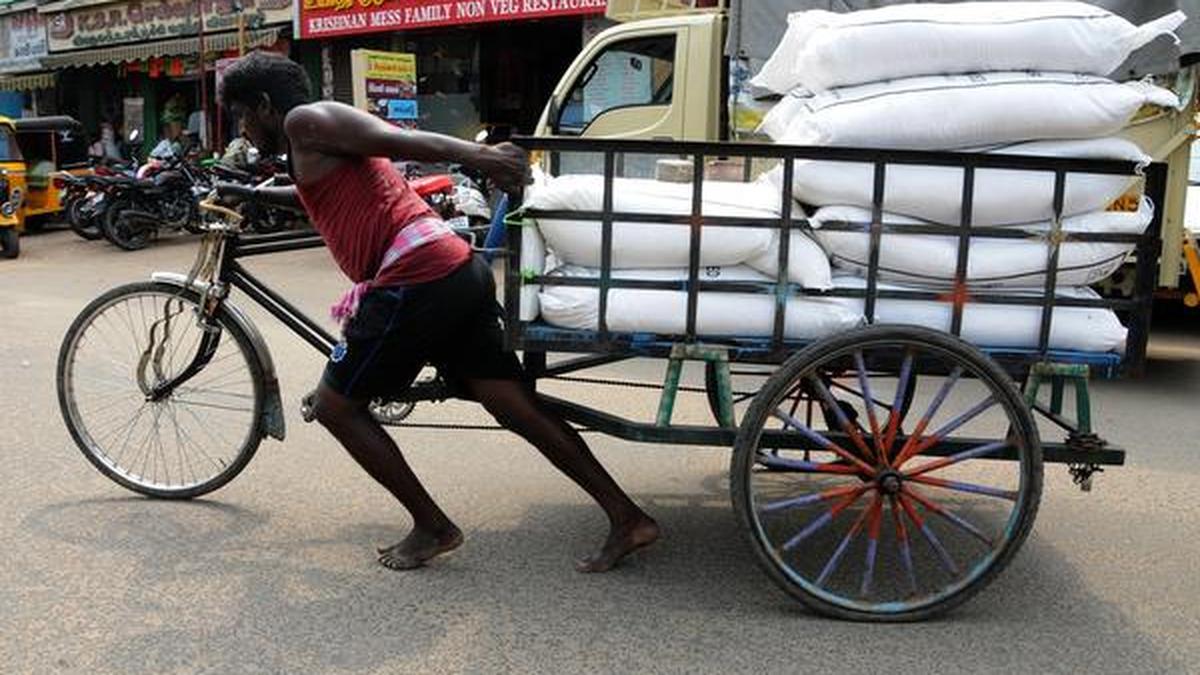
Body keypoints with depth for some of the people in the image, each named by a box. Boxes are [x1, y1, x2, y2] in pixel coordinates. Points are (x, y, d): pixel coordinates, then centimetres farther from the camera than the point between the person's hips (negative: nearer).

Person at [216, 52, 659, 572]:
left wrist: (473, 154, -28)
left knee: (334, 407, 8)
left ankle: (432, 528, 13)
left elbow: (391, 138, -15)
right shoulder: (325, 142, 29)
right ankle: (627, 518, 10)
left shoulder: (305, 121, 3)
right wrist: (253, 194, 56)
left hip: (415, 281, -9)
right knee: (520, 409, 9)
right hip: (462, 273, 9)